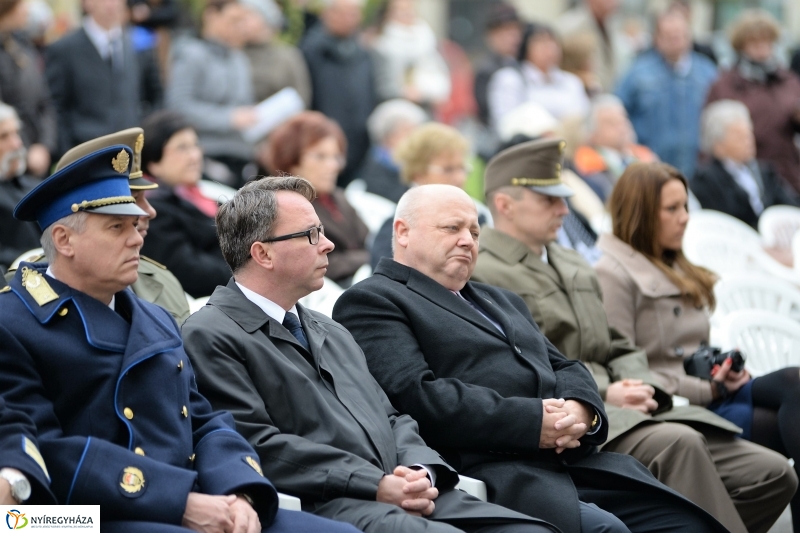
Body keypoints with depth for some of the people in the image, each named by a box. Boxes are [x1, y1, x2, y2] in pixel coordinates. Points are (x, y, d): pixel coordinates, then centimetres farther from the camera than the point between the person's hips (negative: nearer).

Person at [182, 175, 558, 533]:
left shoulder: (332, 333, 29)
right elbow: (259, 446, -11)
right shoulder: (210, 337, 0)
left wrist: (421, 472, 0)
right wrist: (376, 486, -14)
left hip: (411, 497, 8)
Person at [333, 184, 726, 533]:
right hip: (487, 474, -8)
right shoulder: (370, 302, 4)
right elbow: (414, 396, -11)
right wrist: (530, 422, -15)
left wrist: (581, 410, -1)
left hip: (575, 461, 8)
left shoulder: (502, 301, 32)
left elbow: (566, 370, 25)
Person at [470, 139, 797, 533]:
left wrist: (639, 386, 1)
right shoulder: (481, 276, -3)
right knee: (678, 443, -35)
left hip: (623, 412, 9)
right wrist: (602, 394, -16)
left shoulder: (573, 265, 25)